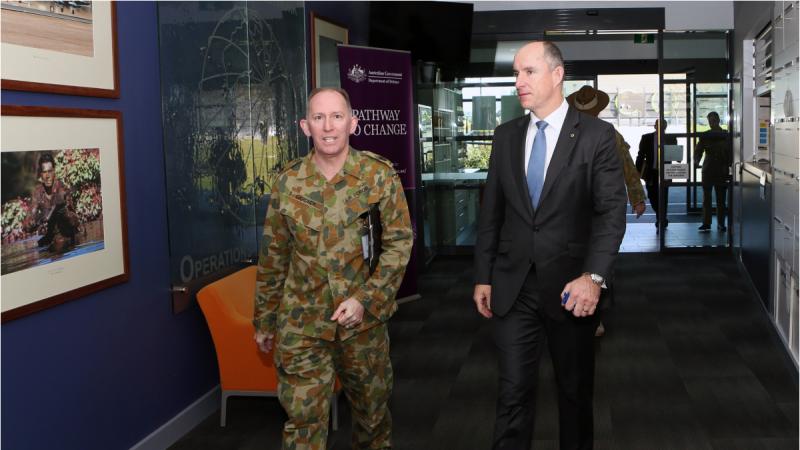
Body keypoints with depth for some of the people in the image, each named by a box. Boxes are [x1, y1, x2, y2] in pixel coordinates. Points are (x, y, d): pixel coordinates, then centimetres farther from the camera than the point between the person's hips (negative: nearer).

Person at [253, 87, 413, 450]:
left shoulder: (379, 174, -6)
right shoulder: (288, 182, -1)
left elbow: (399, 241, -6)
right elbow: (272, 257, 6)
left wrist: (366, 300, -16)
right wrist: (264, 319, 11)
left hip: (363, 319, 0)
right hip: (302, 323, 0)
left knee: (372, 408, 16)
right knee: (304, 420, 0)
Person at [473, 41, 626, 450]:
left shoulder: (596, 135, -4)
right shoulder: (506, 136, 8)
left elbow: (612, 212, -10)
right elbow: (491, 212, 11)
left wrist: (593, 276, -21)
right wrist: (483, 277, 7)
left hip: (570, 285, -2)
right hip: (512, 287, 2)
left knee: (575, 390, 13)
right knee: (513, 394, 2)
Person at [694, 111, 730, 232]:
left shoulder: (726, 135, 2)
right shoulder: (705, 135, 6)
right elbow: (698, 150, 2)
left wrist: (728, 165, -11)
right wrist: (696, 161, -17)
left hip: (721, 171, -1)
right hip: (708, 170, 1)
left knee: (721, 199, 3)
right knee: (706, 198, 3)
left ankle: (721, 224, 8)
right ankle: (706, 223, 5)